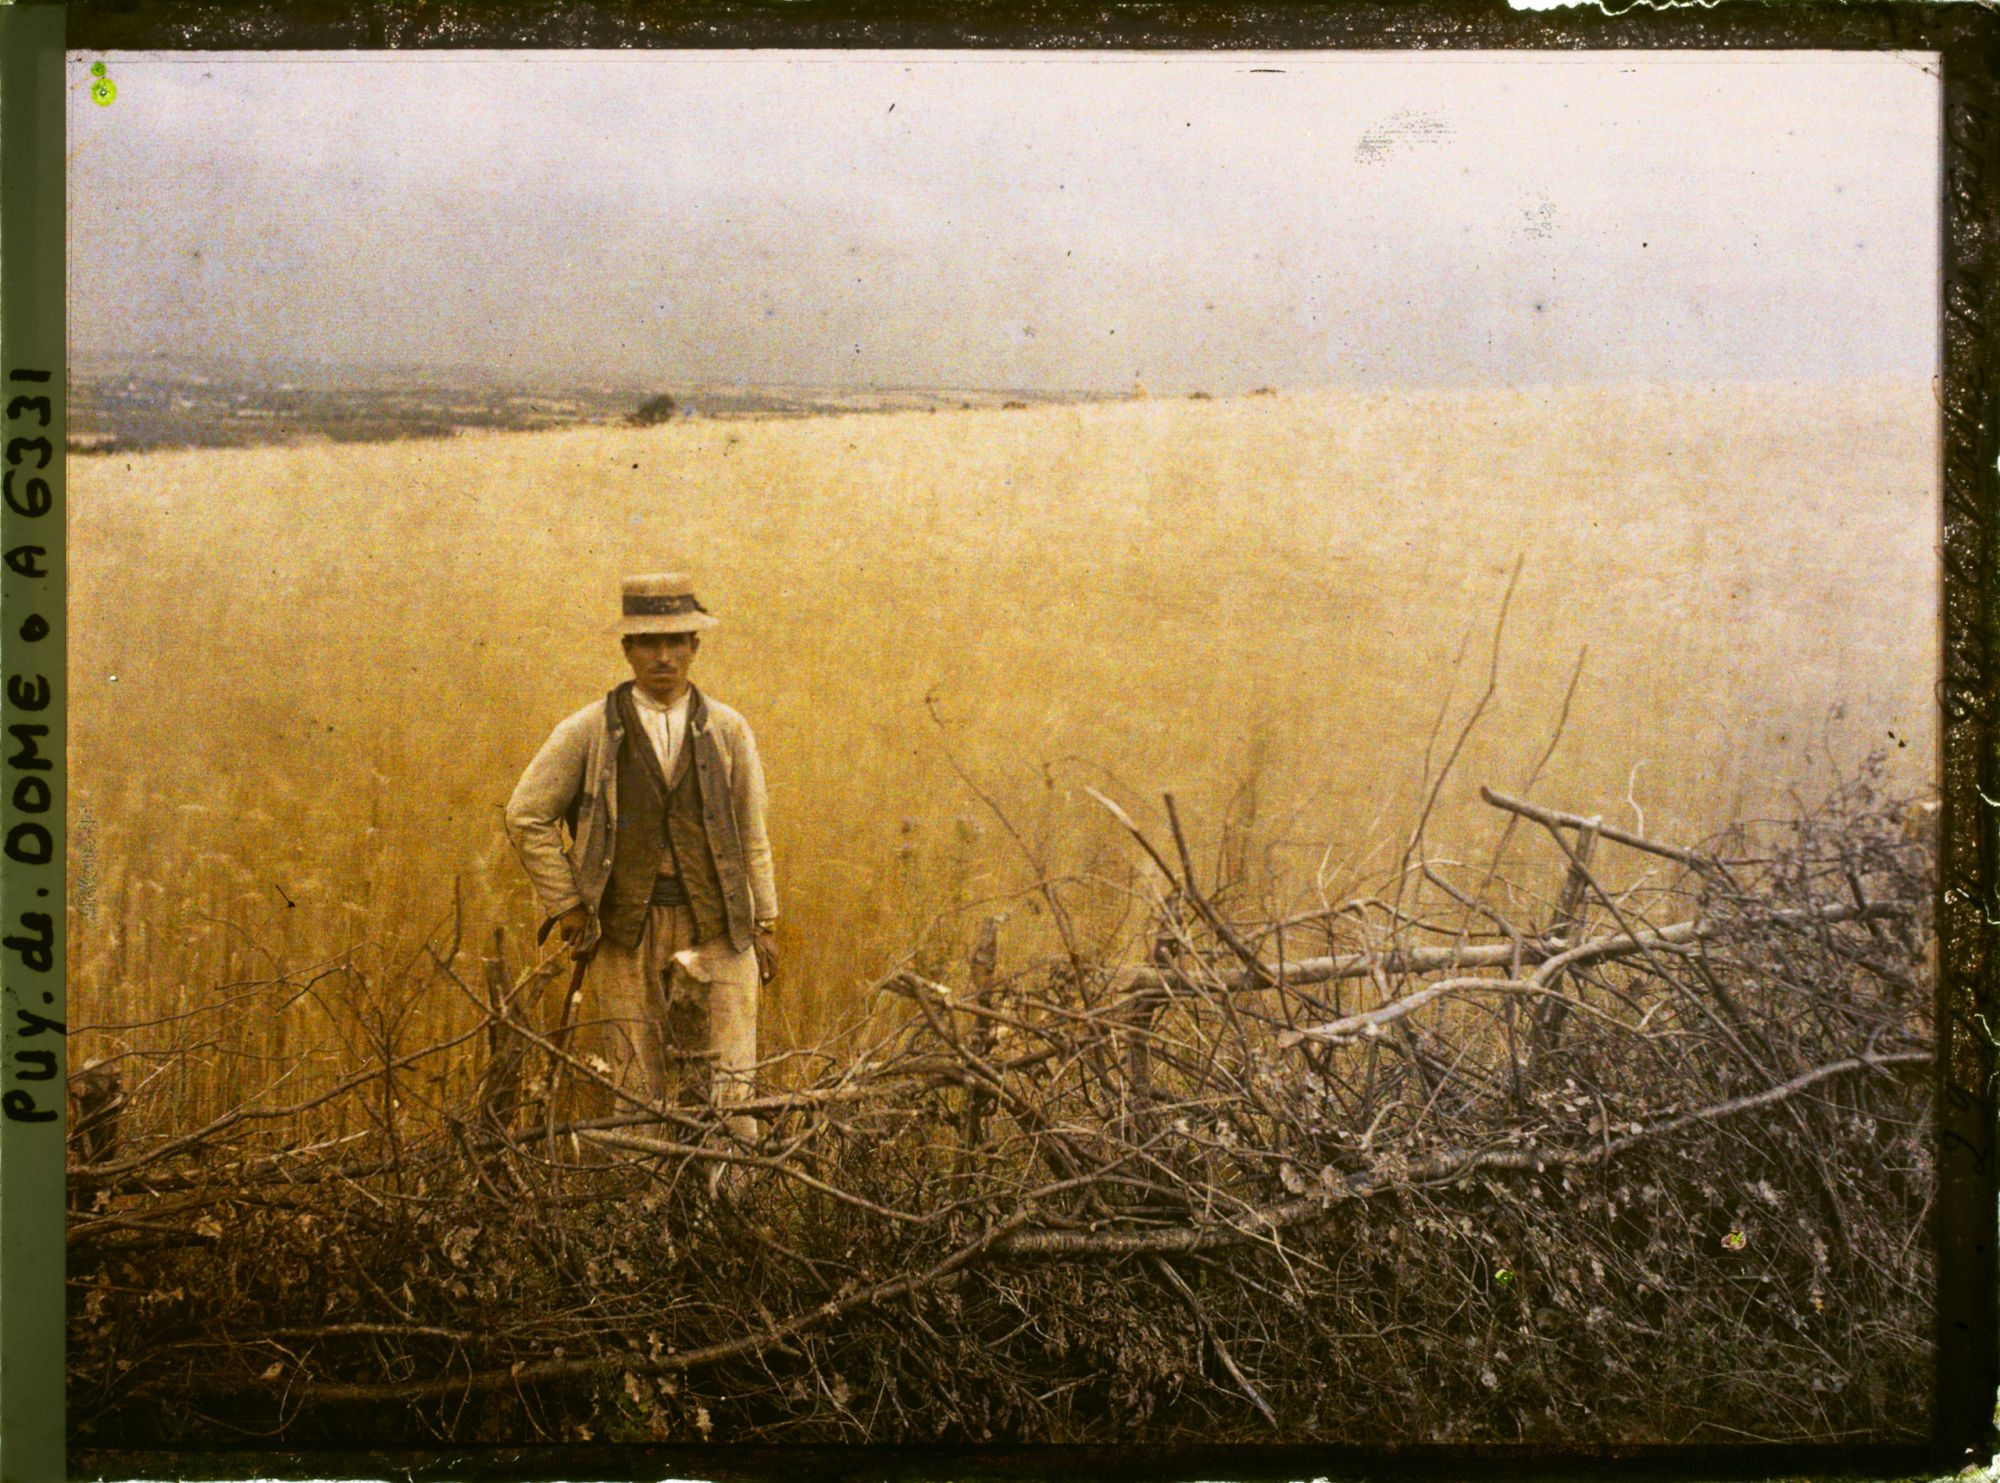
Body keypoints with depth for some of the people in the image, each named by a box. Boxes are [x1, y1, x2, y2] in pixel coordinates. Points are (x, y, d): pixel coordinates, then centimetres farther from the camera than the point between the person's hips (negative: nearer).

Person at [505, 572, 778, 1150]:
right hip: (627, 929, 0)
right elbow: (526, 816, 4)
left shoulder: (728, 731, 6)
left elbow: (752, 835, 10)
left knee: (726, 1084, -4)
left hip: (715, 928, 1)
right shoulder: (589, 732, 1)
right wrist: (565, 905, -1)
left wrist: (765, 923, 6)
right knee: (635, 1086, 5)